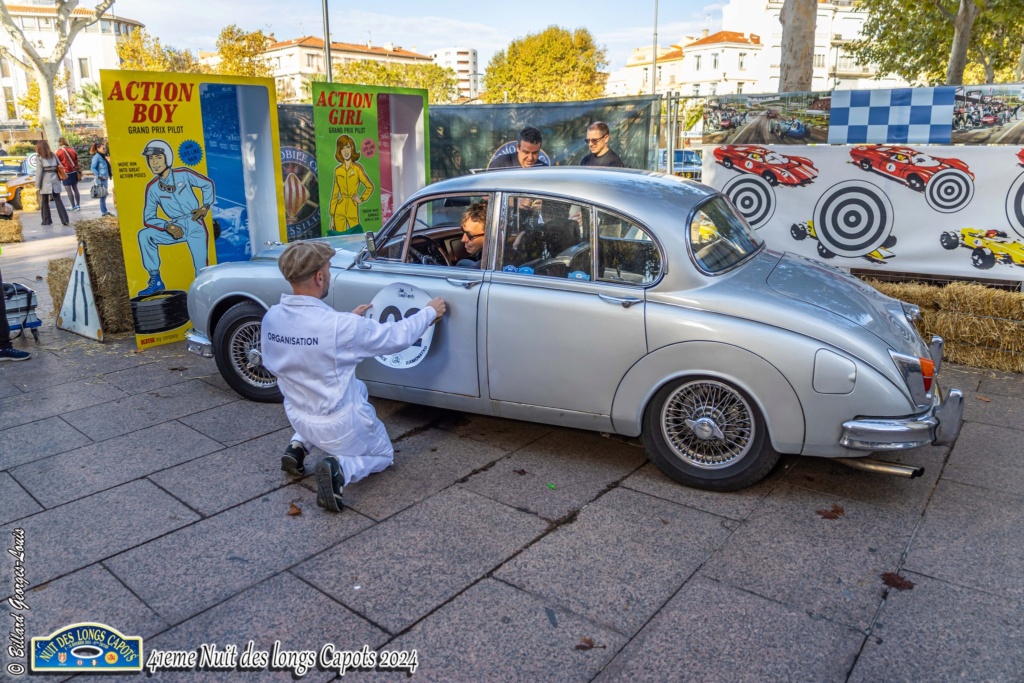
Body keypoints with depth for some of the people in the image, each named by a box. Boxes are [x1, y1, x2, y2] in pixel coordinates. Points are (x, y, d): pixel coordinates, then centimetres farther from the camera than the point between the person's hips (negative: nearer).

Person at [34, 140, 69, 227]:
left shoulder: (40, 158, -5)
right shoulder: (53, 156, 8)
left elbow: (39, 172, -8)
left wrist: (37, 185, -4)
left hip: (45, 182, -4)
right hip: (55, 181, 4)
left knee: (44, 201, 9)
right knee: (58, 200, 5)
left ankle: (47, 220, 13)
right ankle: (65, 220, -6)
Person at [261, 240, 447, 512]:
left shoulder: (271, 317, -11)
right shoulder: (340, 325, -29)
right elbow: (397, 336, -15)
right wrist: (430, 311, 0)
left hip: (297, 417, 6)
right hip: (339, 426, -6)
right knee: (384, 455, 23)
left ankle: (298, 446, 17)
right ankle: (339, 468, -9)